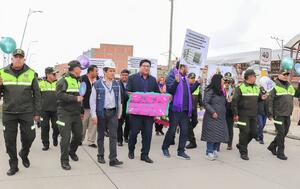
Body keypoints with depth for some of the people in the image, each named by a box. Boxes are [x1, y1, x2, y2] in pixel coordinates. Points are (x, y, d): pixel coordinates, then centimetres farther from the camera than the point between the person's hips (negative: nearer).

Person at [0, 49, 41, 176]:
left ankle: (24, 154, 35)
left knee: (29, 136, 3)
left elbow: (37, 94, 3)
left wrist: (37, 112, 1)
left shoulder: (31, 73, 0)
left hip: (27, 112, -1)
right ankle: (13, 165, 23)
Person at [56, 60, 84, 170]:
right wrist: (75, 98, -21)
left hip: (76, 114, 7)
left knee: (78, 135, 12)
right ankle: (64, 161, 8)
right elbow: (60, 95, -21)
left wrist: (81, 111, 23)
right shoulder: (64, 80, -8)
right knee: (66, 138, -4)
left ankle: (72, 151, 39)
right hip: (65, 113, -7)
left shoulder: (78, 81, 17)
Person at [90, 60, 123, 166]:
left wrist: (119, 113, 13)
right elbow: (92, 100, -4)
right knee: (101, 135, 11)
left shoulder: (116, 85, 6)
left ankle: (113, 159, -3)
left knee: (113, 136, -4)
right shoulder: (97, 84, -5)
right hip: (101, 112, -2)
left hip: (113, 112, 2)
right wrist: (94, 115, -9)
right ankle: (101, 156, 25)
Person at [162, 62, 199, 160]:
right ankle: (165, 148, 20)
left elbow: (189, 91, 24)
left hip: (185, 109, 7)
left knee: (185, 130, 7)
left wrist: (197, 83, 17)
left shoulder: (185, 78, 17)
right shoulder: (172, 75, -6)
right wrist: (176, 81, -33)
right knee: (172, 130, 1)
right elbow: (170, 90, -18)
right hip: (175, 108, -7)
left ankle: (181, 151, 17)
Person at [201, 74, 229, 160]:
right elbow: (205, 102, -15)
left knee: (220, 134, 7)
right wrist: (213, 112, -18)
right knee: (212, 134, -6)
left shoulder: (221, 91, 17)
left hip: (221, 117, 8)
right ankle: (209, 152, 4)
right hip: (212, 117, -8)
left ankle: (215, 150, 21)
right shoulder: (210, 90, -9)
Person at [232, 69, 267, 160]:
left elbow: (258, 98, 23)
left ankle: (240, 145, 31)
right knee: (244, 132, -4)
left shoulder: (256, 88, 12)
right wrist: (235, 114, -14)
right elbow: (234, 101, -10)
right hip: (243, 115, -7)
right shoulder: (240, 87, -8)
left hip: (253, 115, 7)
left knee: (253, 132, 9)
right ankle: (243, 152, 8)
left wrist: (262, 98, -2)